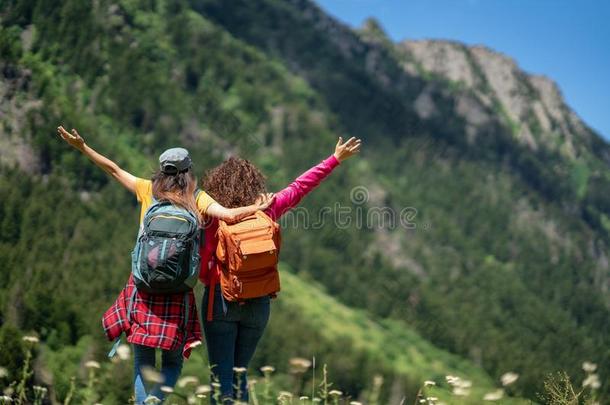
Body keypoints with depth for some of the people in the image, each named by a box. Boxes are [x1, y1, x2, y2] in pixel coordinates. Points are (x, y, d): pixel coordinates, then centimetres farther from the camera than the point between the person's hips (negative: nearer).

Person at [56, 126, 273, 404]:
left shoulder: (149, 191, 3)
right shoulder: (197, 199, -1)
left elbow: (113, 169, 10)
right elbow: (230, 215, -15)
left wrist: (81, 147, 18)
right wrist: (257, 208, -2)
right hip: (178, 291, -1)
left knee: (143, 364, 10)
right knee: (172, 362, 11)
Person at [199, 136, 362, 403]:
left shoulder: (215, 218, -7)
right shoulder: (267, 210, 1)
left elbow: (202, 264, -6)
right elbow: (300, 186, 10)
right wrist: (336, 159, 19)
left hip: (222, 299, -4)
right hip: (259, 303, 4)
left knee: (221, 375, 0)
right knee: (240, 373, 16)